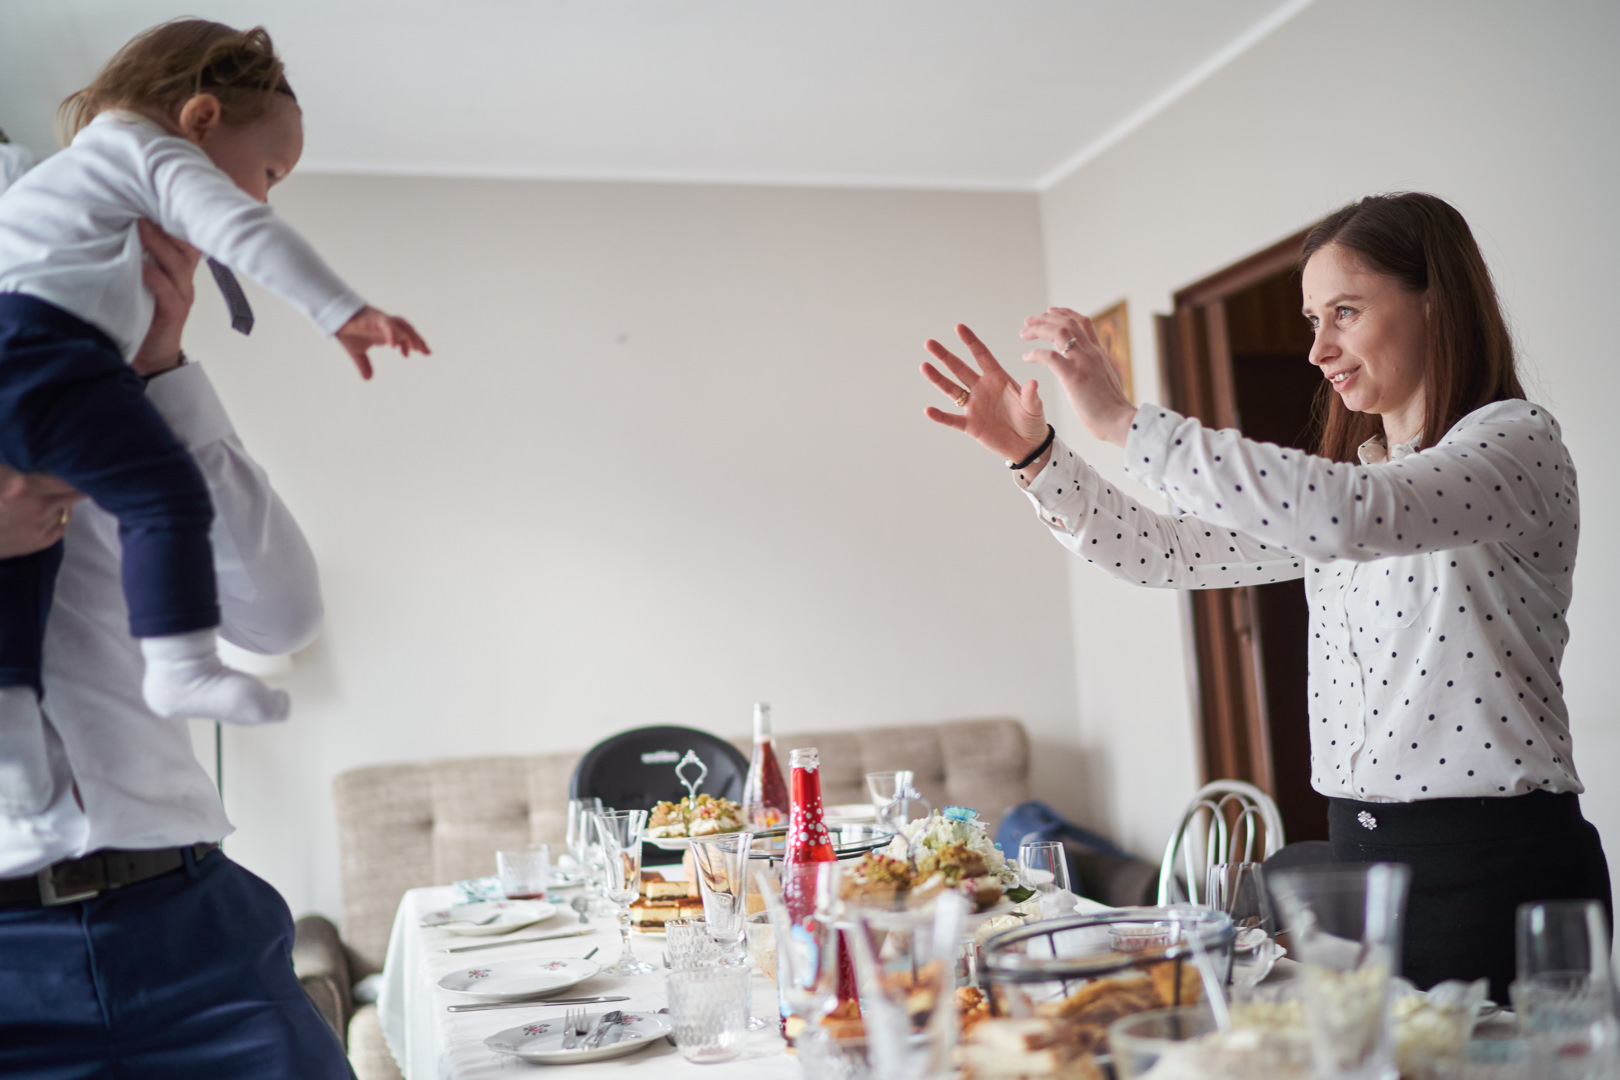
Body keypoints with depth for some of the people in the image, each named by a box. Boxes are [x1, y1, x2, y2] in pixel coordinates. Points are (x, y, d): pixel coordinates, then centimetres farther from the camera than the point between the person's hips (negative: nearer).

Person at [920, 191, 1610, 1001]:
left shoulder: (1517, 441, -10)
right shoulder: (1341, 479, 14)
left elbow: (1351, 514, -29)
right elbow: (1169, 552, 11)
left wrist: (1123, 422, -29)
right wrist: (1031, 452, 0)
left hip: (1497, 866, -6)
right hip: (1360, 855, 7)